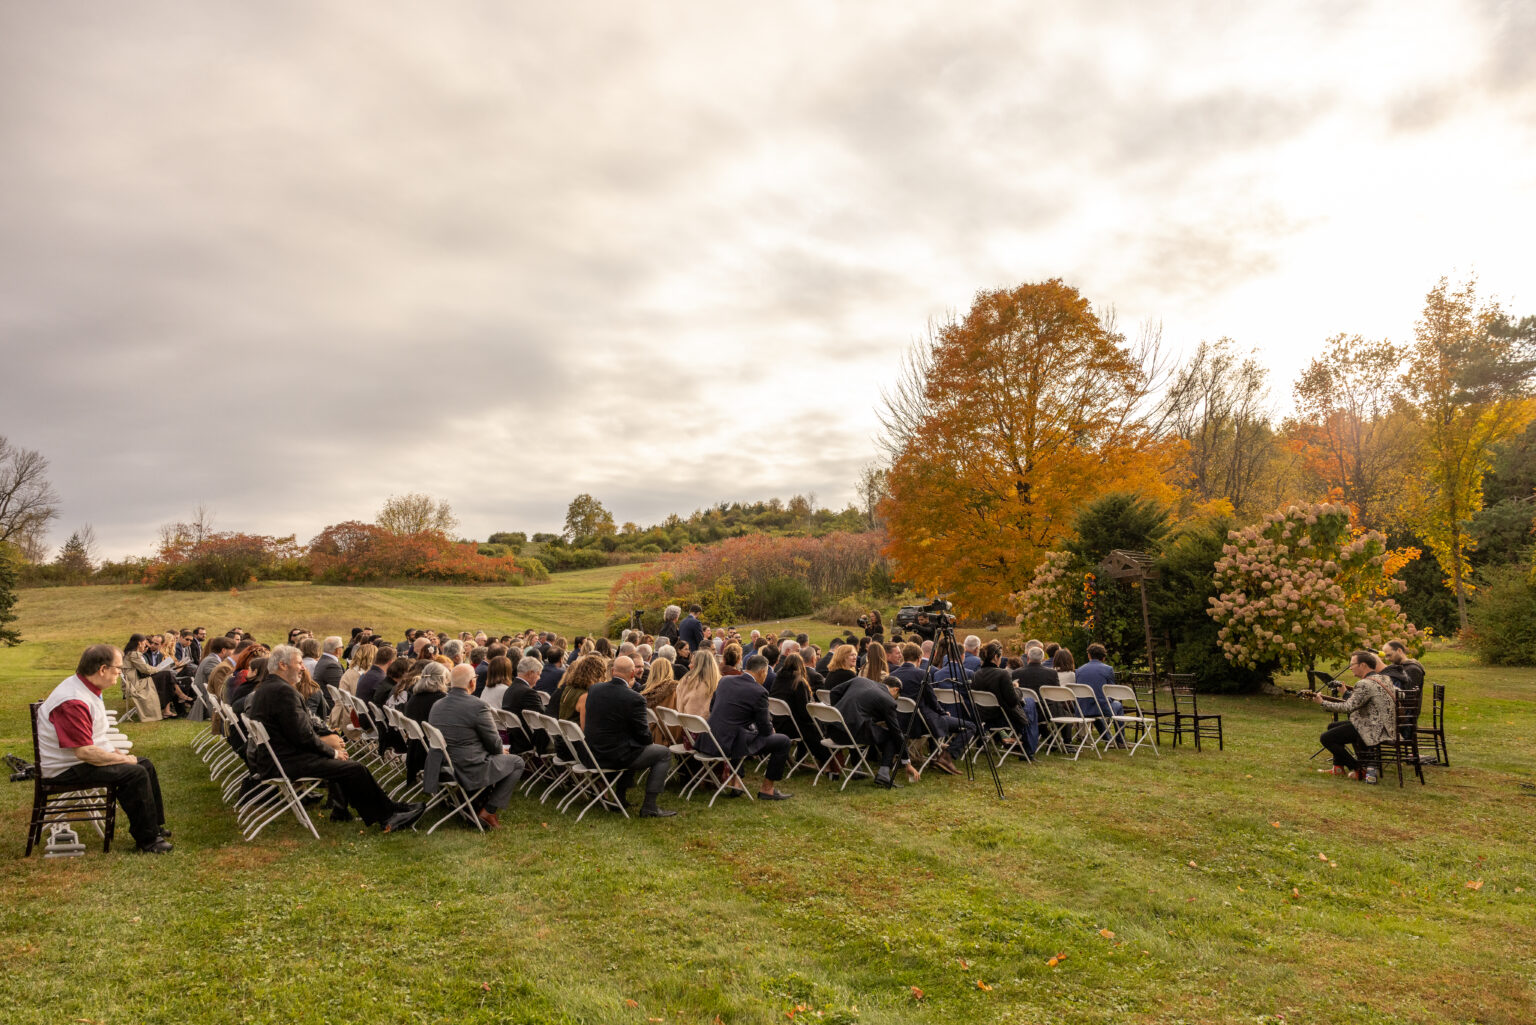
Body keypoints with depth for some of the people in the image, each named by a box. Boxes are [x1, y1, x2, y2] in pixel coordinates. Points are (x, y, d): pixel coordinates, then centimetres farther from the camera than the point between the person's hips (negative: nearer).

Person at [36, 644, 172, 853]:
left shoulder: (86, 688, 6)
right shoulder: (73, 702, -28)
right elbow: (84, 752, -30)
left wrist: (114, 752, 7)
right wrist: (124, 759, -18)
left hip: (82, 757, 11)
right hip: (67, 769, -11)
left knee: (145, 764, 9)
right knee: (135, 773, -22)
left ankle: (155, 826, 18)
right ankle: (147, 840, -12)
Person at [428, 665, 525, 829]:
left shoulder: (436, 706, 4)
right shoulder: (478, 706, -20)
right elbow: (495, 744, -12)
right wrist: (500, 751, 13)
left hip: (441, 768, 8)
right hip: (469, 772, -8)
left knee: (491, 757, 30)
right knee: (517, 762, 10)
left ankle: (483, 801, 27)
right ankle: (489, 810, 6)